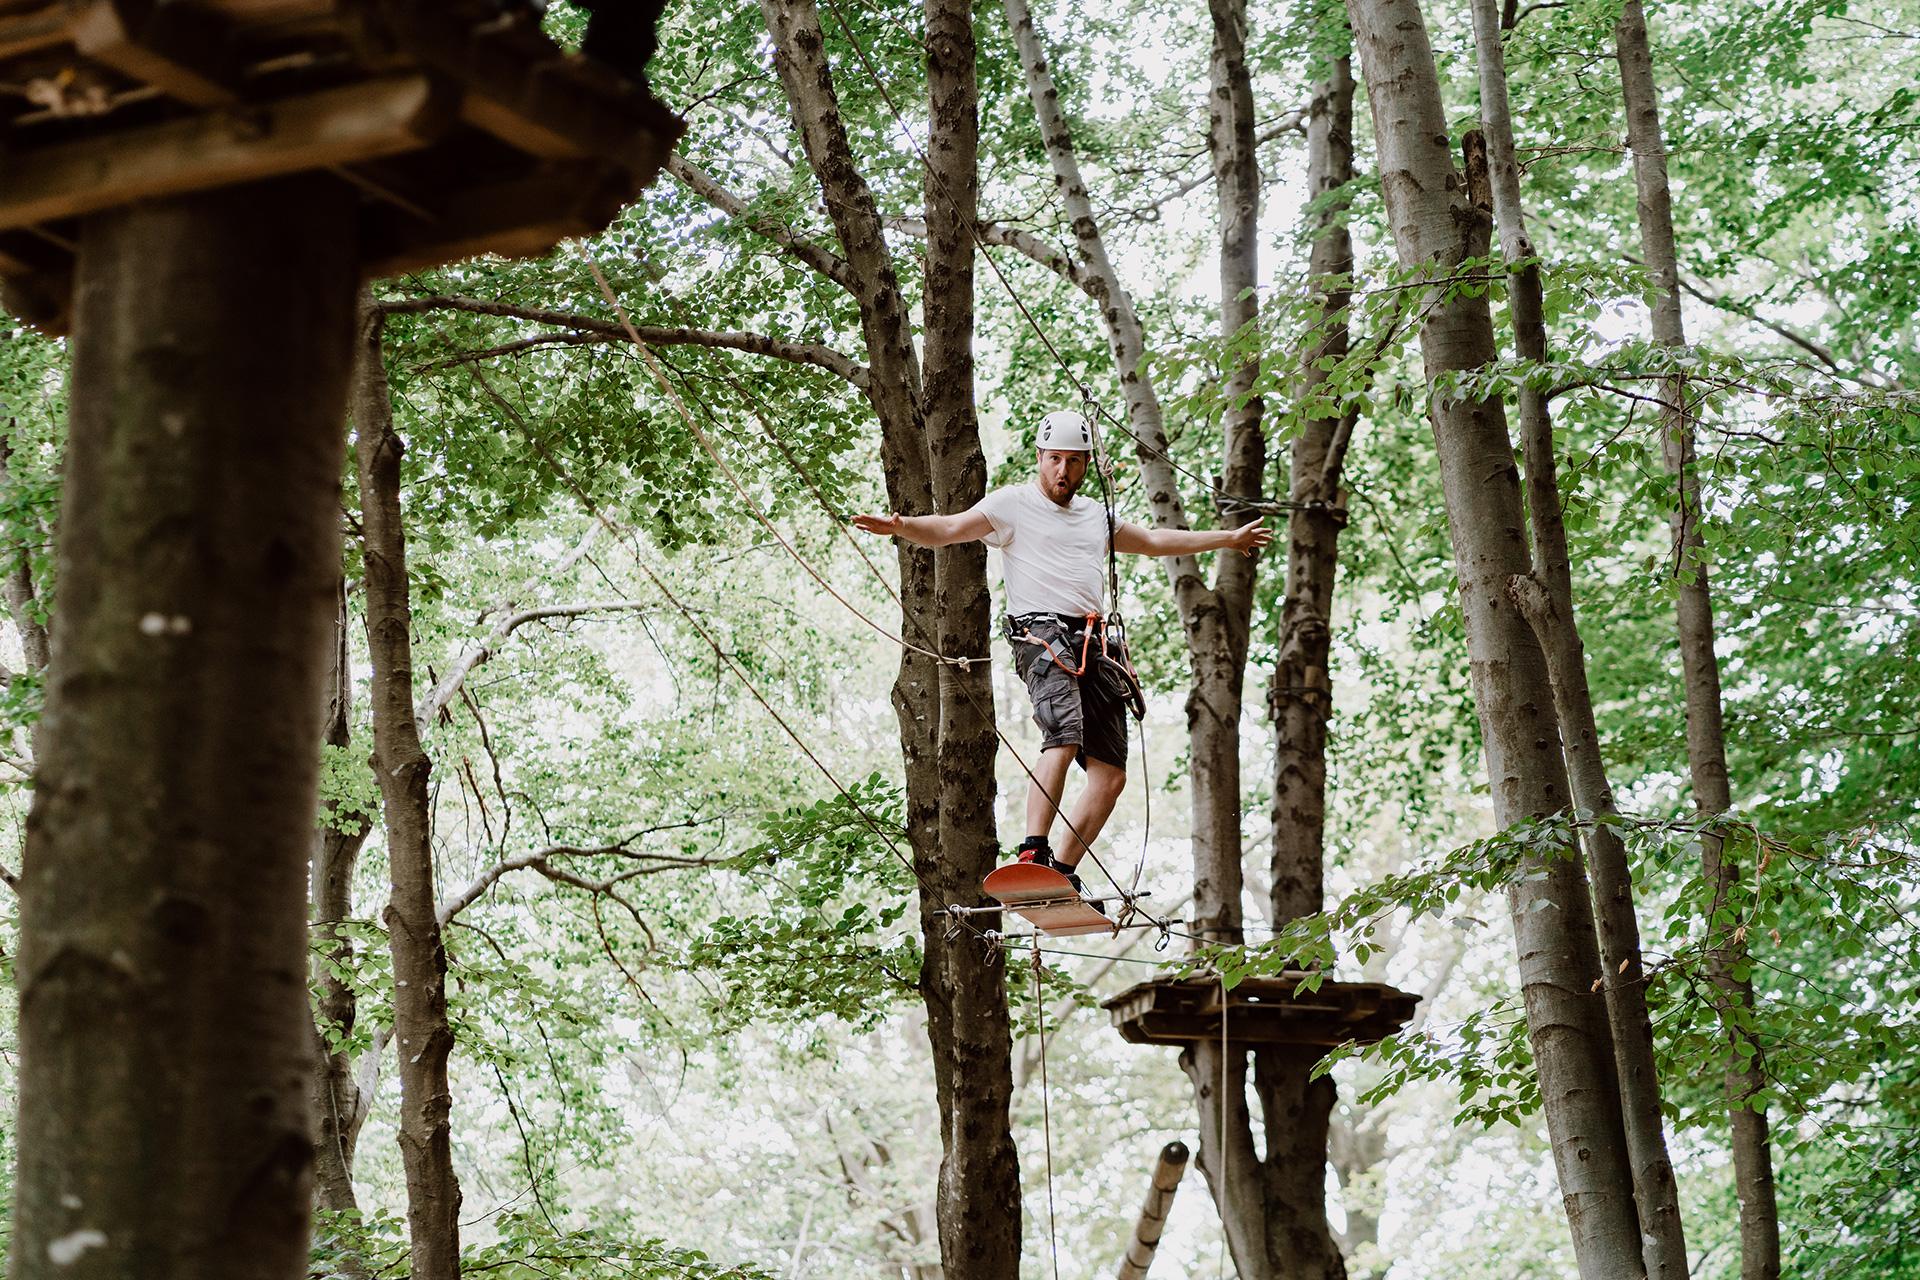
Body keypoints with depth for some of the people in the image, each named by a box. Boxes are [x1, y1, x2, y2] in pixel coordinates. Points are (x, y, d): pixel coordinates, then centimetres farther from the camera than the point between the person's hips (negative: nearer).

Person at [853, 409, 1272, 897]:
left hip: (1093, 645, 7)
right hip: (1042, 634, -7)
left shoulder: (1094, 514, 26)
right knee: (1064, 737, -31)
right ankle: (1032, 855, -35)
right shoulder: (1013, 504, 7)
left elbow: (1153, 541, 41)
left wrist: (1228, 539, 47)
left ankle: (1063, 873, 8)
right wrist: (900, 525, -26)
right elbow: (947, 530, -5)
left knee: (1110, 774, -1)